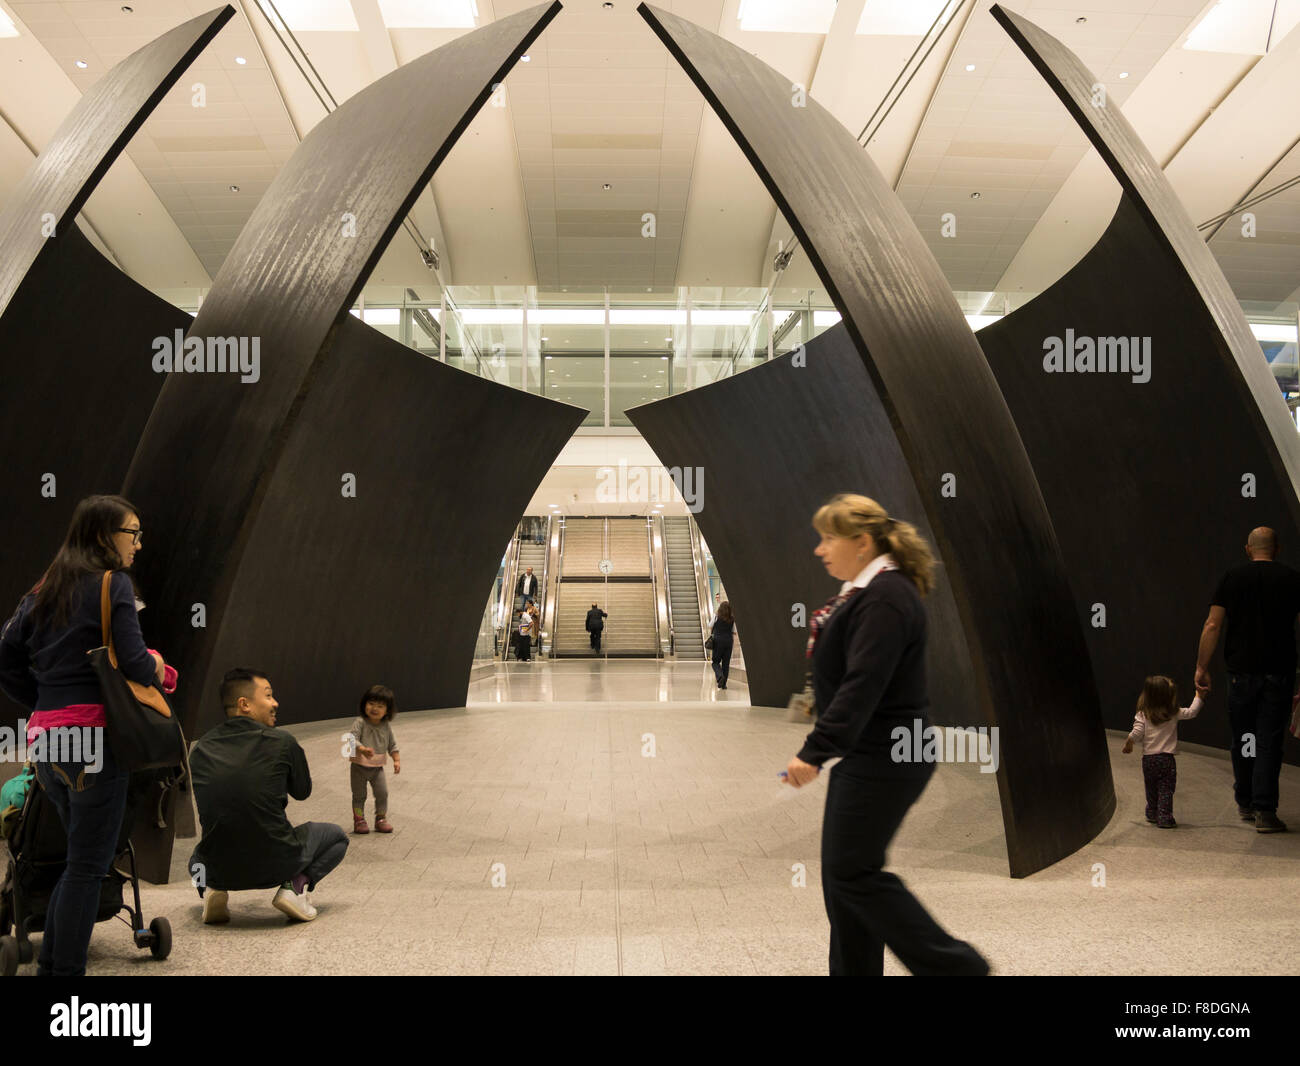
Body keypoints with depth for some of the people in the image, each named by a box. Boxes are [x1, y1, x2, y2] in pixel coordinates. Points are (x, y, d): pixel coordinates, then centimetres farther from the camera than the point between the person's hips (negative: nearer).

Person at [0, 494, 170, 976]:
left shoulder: (43, 590, 15)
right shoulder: (113, 584, -8)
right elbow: (133, 660, -16)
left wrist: (47, 704, 17)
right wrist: (162, 673, 3)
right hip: (95, 737, -8)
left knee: (80, 854, 19)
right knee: (88, 866, 0)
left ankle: (49, 964, 23)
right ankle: (68, 969, 5)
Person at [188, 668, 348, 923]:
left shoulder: (201, 747, 2)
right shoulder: (282, 742, -8)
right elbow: (302, 791, 9)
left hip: (221, 870, 4)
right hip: (276, 865, -3)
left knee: (198, 857, 41)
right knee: (336, 836, 24)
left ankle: (211, 888, 7)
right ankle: (296, 885, -1)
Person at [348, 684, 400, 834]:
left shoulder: (386, 726, -2)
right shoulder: (360, 722, -17)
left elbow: (392, 745, 6)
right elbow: (352, 738, -29)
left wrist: (397, 760, -6)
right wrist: (363, 750, -46)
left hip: (377, 768, 4)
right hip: (359, 767, -3)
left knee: (382, 793, 4)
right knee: (359, 795, 8)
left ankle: (381, 819, 21)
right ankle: (359, 820, 23)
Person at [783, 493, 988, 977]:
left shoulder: (886, 598, -18)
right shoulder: (865, 591, 13)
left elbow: (862, 686, -26)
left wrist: (815, 750, -27)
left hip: (883, 760, -10)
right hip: (867, 755, 10)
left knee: (853, 872, -3)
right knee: (842, 870, 13)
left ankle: (952, 963, 6)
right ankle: (852, 968, 23)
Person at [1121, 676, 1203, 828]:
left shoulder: (1143, 715, -3)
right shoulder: (1174, 713, -5)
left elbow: (1137, 732, -10)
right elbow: (1192, 712, 0)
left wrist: (1129, 743, 5)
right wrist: (1198, 697, 10)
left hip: (1148, 758, 2)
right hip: (1166, 758, -2)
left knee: (1151, 789, 17)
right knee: (1166, 790, 2)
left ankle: (1152, 814, 28)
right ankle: (1164, 818, -2)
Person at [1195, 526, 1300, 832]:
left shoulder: (1232, 577, 2)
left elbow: (1212, 626, -3)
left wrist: (1202, 668, 1)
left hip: (1241, 672, 1)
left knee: (1241, 740, 13)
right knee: (1269, 742, 1)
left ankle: (1245, 804, 24)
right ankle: (1264, 810, -3)